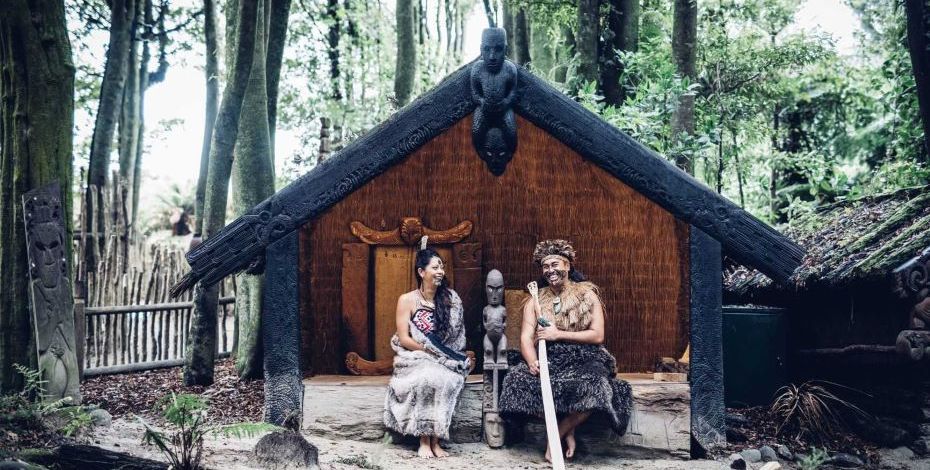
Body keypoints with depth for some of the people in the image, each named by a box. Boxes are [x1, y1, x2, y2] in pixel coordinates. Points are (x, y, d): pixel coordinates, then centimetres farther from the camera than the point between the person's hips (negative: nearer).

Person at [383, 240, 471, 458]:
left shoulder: (449, 299, 6)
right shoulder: (407, 300, -3)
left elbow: (456, 334, 11)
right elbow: (403, 338, -7)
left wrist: (438, 352, -6)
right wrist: (429, 350, -16)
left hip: (443, 360, 3)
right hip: (414, 359, -2)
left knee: (447, 380, -32)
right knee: (429, 378, -35)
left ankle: (435, 440, -23)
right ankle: (424, 440, -25)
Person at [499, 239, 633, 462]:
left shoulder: (587, 295, 4)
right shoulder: (536, 301, 10)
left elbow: (598, 335, -5)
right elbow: (526, 338, 0)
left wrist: (558, 334, -13)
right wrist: (532, 362, -23)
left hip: (584, 360, -2)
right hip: (550, 360, 3)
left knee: (594, 385, -36)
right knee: (518, 380, -28)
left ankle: (557, 434, -10)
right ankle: (567, 430, -9)